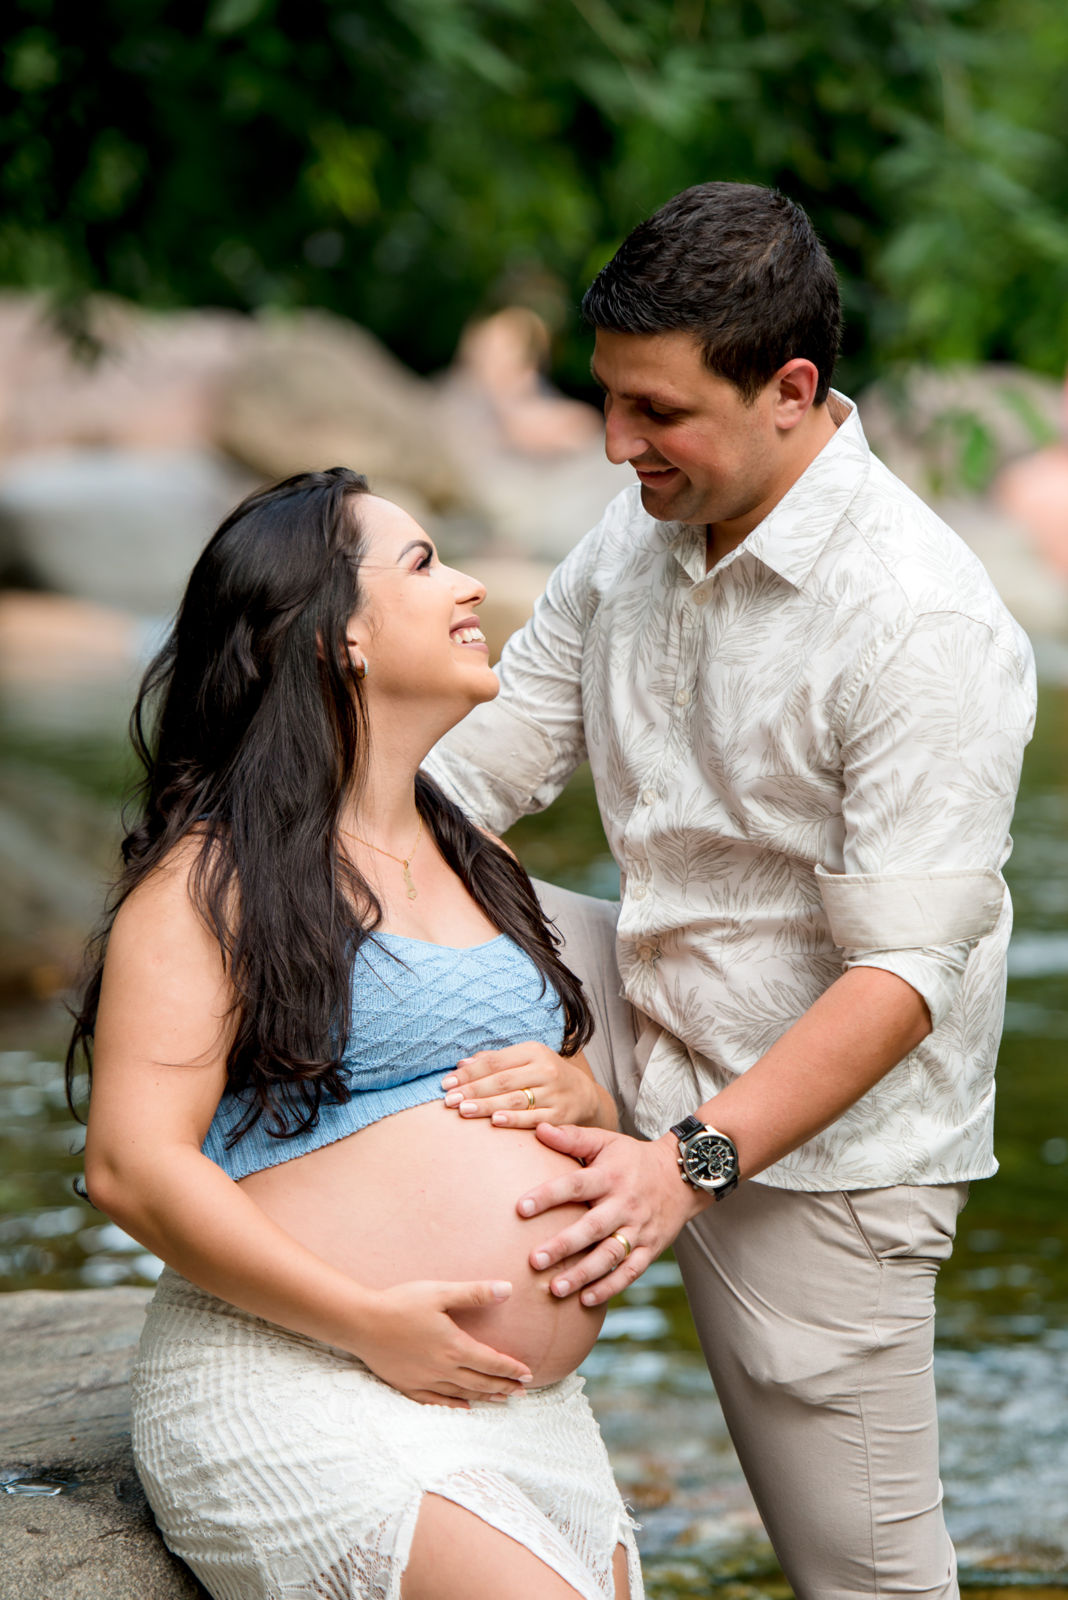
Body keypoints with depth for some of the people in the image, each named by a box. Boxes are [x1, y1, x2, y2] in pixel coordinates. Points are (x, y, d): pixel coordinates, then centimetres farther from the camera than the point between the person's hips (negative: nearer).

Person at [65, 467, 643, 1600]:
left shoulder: (474, 863, 22)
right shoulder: (212, 875, -4)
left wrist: (578, 1098, 3)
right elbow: (133, 1166, -13)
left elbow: (592, 1089, 28)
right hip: (295, 1397, -8)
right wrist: (369, 1322, -18)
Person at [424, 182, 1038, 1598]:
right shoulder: (634, 537, -1)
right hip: (646, 1053, 7)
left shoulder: (924, 627, -25)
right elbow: (480, 762, 5)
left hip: (822, 1148, -7)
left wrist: (695, 1160, -35)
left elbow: (903, 974, -27)